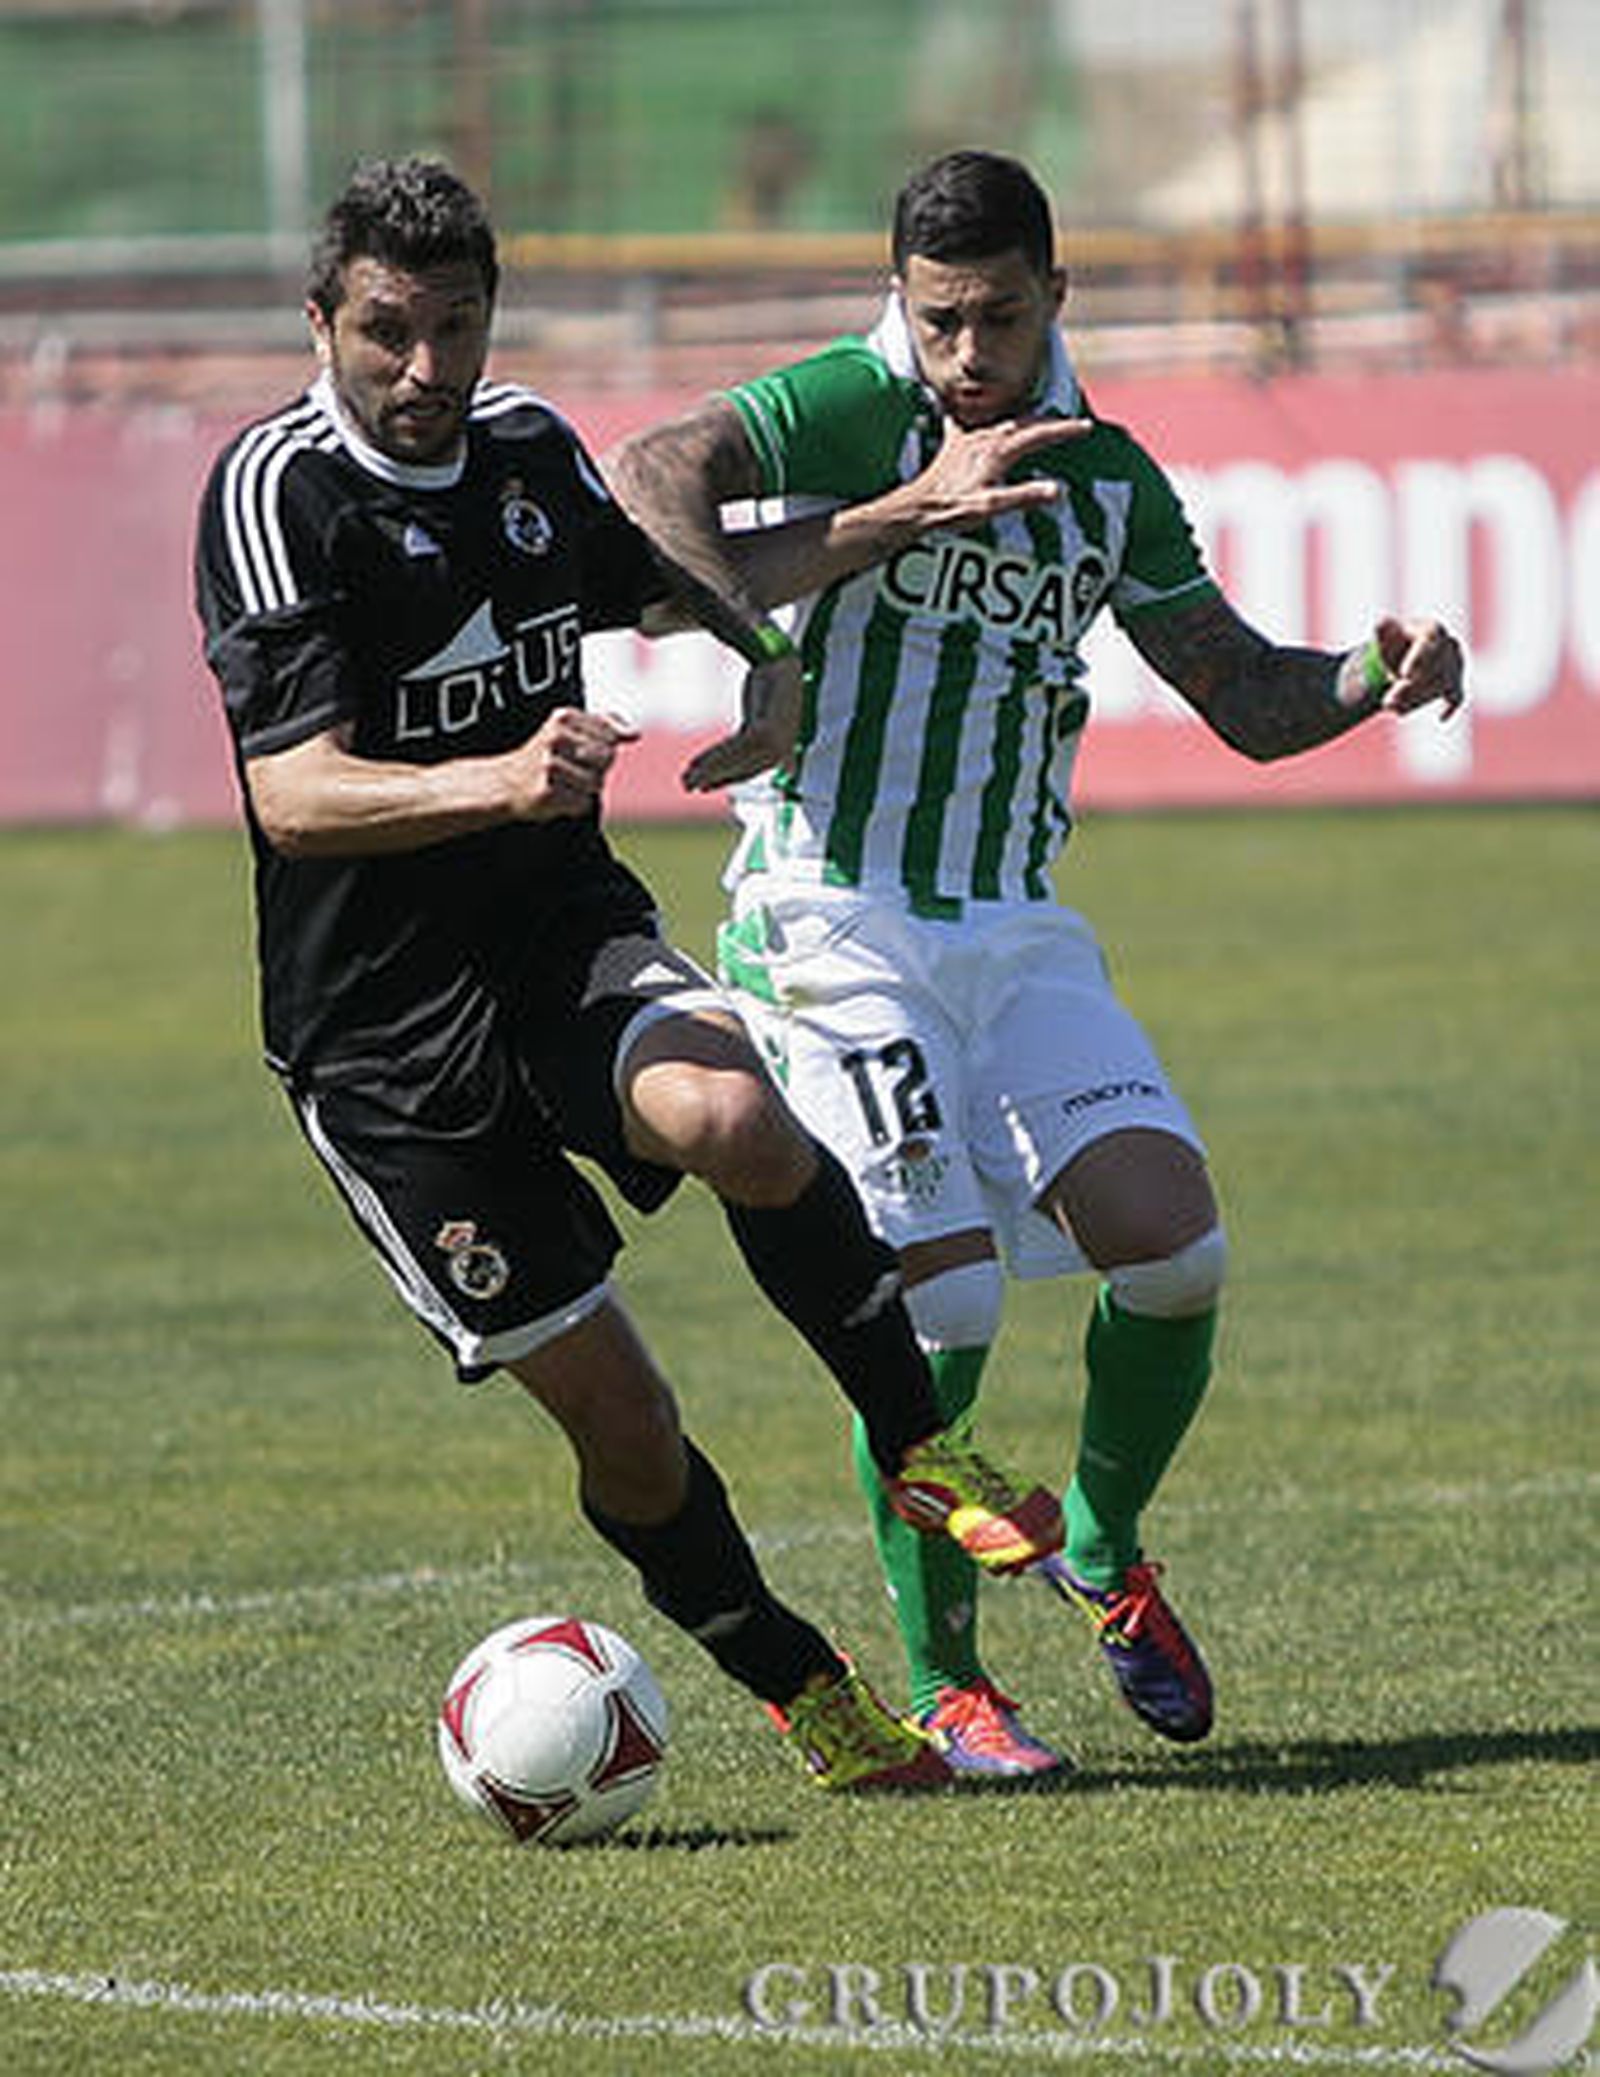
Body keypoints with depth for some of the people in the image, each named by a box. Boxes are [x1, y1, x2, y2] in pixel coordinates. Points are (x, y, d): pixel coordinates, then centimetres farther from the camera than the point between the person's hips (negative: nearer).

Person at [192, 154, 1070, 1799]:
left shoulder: (530, 447, 5)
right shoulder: (279, 492, -14)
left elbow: (656, 576, 30)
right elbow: (293, 792, -25)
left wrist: (756, 650, 11)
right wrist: (503, 782, -39)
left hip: (568, 928, 4)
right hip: (379, 1026, -4)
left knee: (731, 1117, -30)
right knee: (604, 1399, -4)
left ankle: (920, 1449, -12)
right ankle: (801, 1691, 17)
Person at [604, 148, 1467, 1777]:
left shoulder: (1106, 478, 10)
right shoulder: (855, 410, -9)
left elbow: (1243, 694, 17)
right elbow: (650, 477, -26)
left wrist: (1372, 678, -3)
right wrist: (771, 649, -33)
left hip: (1016, 926, 5)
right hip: (834, 918, -5)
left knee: (1176, 1244, -9)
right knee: (943, 1300, -14)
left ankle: (1105, 1554, 19)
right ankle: (940, 1684, 4)